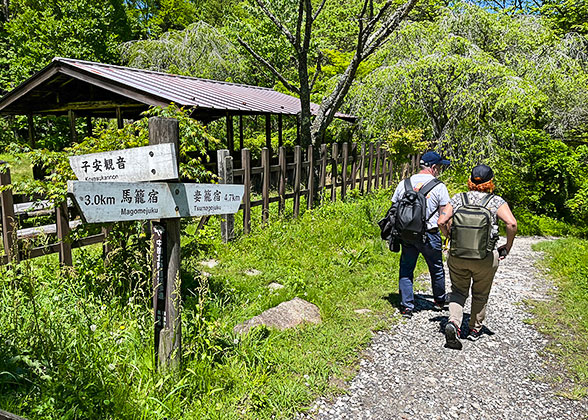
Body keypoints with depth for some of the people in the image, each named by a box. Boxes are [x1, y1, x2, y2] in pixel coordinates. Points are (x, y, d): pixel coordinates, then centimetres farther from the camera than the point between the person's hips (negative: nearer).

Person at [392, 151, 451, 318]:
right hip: (430, 235, -2)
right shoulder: (439, 186, -7)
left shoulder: (403, 184, 3)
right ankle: (439, 301, 36)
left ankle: (406, 306, 10)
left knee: (406, 269, 10)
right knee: (436, 269, 18)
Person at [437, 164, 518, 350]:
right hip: (485, 258, -1)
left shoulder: (457, 199, 2)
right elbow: (512, 224, -15)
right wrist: (508, 247, -1)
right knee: (480, 294, 19)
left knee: (458, 291, 16)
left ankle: (453, 322, -7)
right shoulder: (496, 202, -3)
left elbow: (441, 221, -3)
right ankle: (475, 329, 33)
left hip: (457, 256, 1)